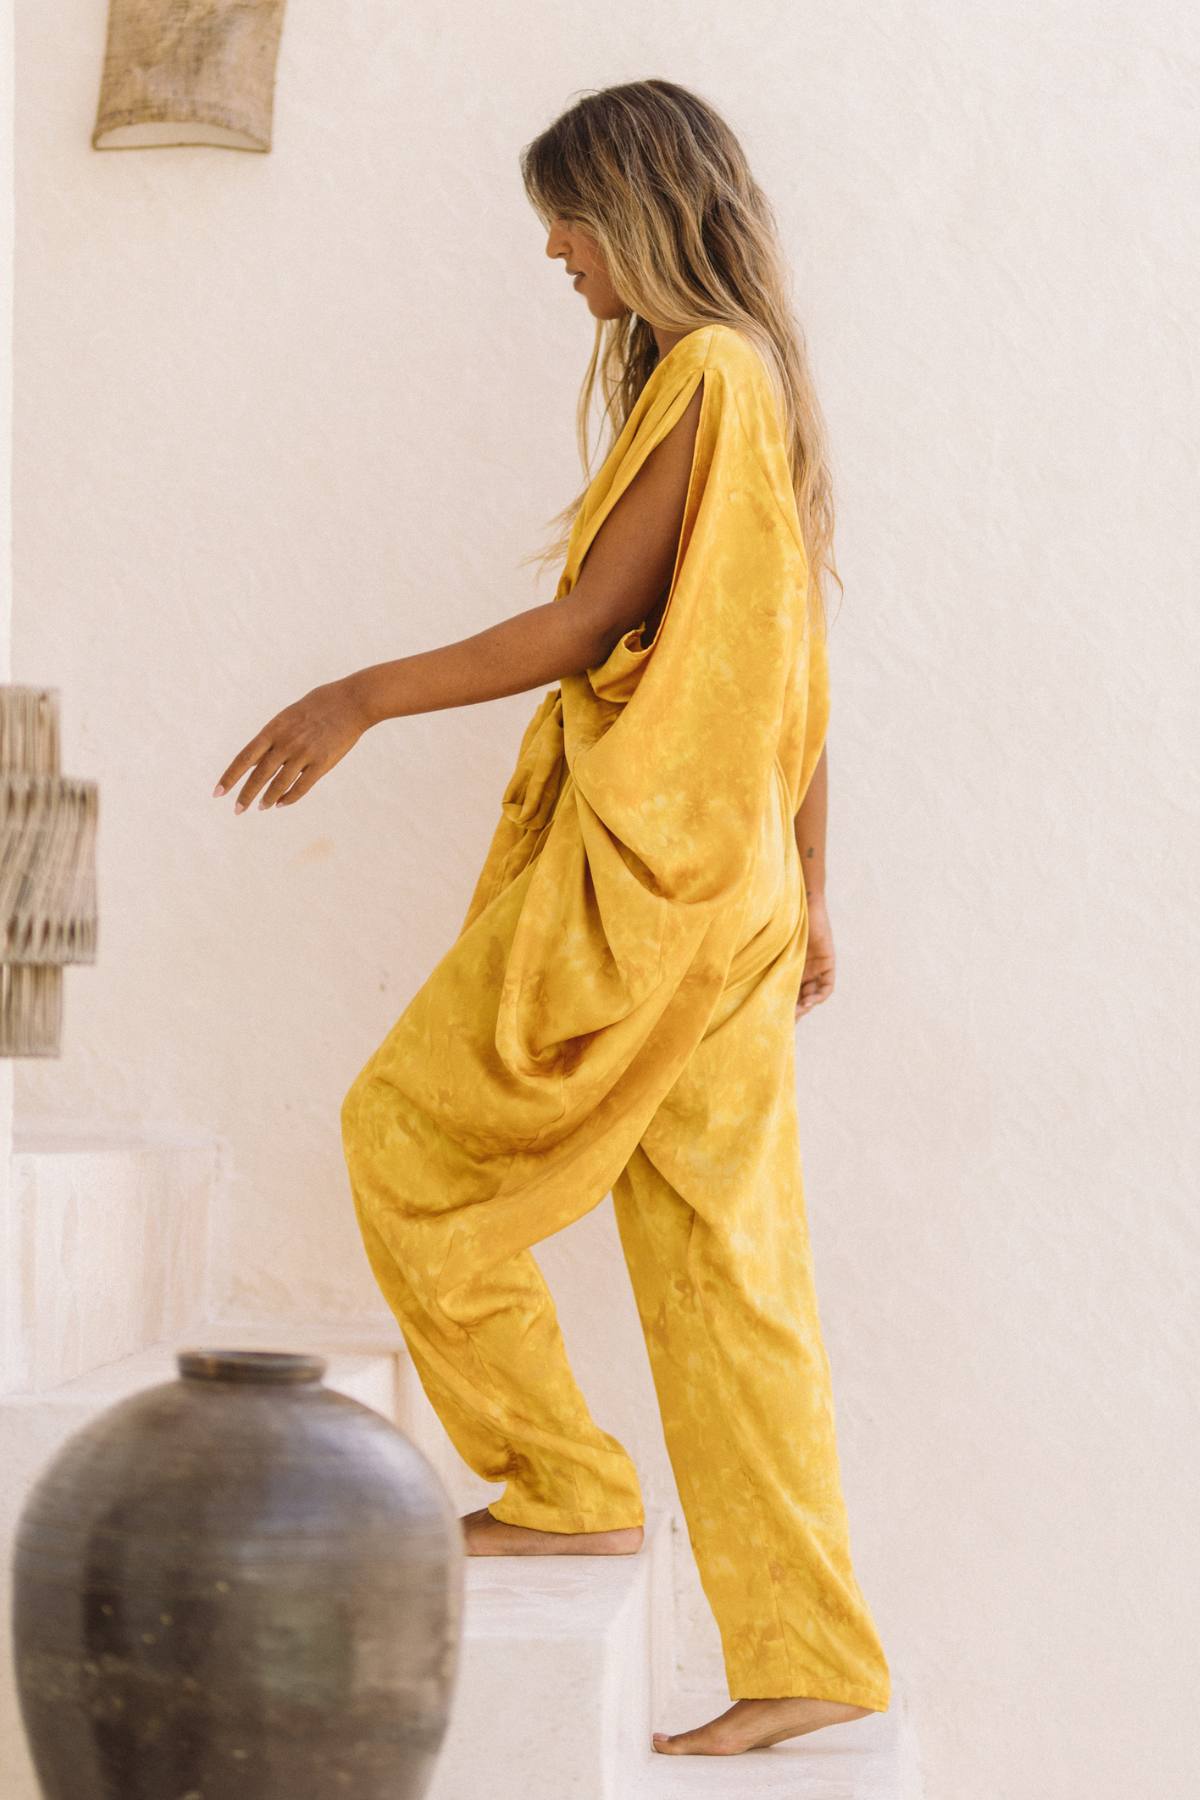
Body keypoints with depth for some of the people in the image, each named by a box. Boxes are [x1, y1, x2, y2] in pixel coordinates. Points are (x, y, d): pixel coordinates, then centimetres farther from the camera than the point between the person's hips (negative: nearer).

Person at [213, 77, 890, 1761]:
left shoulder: (703, 375, -11)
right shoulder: (762, 382, 17)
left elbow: (591, 625, -14)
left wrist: (365, 695, -6)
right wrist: (807, 893, 22)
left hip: (641, 868, -9)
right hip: (728, 893, 9)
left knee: (409, 1130, 4)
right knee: (724, 1260, 6)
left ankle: (562, 1482, 10)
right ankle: (809, 1655, 6)